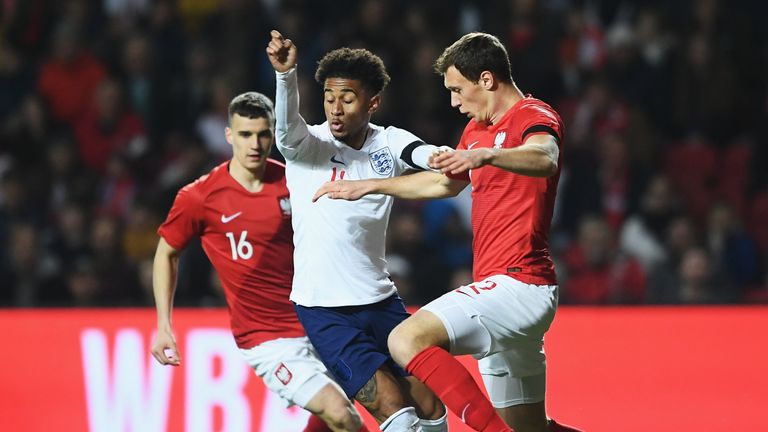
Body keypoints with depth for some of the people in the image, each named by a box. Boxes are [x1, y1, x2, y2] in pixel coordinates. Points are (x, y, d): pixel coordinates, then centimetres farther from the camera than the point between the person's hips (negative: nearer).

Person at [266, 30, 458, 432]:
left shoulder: (389, 143, 2)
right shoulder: (308, 145, -8)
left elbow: (427, 156, -18)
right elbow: (286, 129, -31)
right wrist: (285, 74, -51)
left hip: (380, 300, 5)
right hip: (323, 308, -5)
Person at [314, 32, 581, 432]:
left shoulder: (534, 118, -9)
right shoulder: (477, 129, 19)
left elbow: (544, 160, -32)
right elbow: (444, 182, 36)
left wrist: (486, 154, -50)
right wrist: (368, 186, 37)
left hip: (517, 284, -10)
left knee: (407, 339, -25)